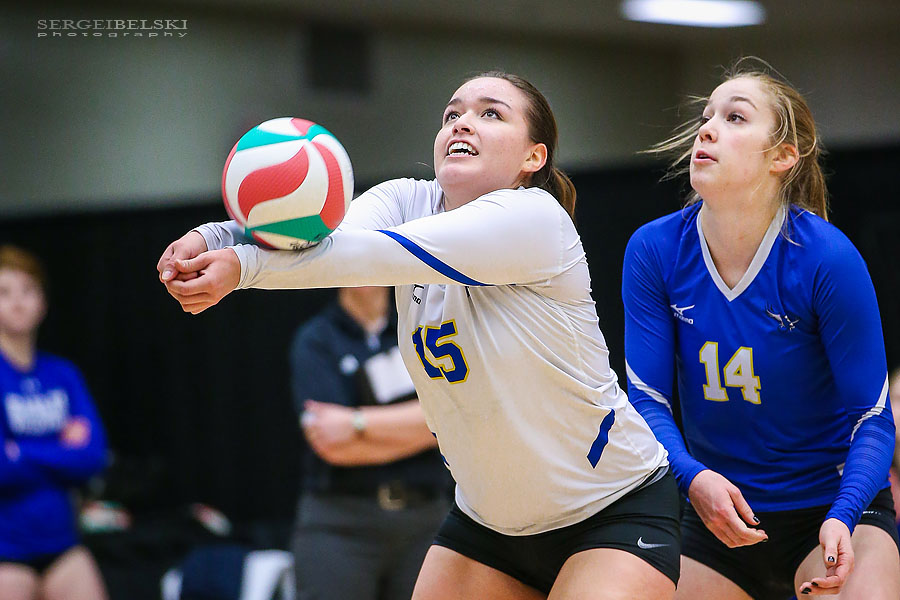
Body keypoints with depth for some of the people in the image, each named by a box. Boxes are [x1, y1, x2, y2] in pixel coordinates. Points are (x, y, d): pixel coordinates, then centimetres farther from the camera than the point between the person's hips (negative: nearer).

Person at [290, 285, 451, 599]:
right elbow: (330, 445, -9)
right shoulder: (314, 340, 2)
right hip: (338, 520, -2)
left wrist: (355, 423, -9)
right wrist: (411, 431, -5)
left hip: (423, 520, 3)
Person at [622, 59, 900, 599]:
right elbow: (647, 398, -6)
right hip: (719, 515, 4)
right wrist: (693, 477, -25)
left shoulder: (829, 258, -18)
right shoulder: (654, 251, -8)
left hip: (836, 507, -3)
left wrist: (842, 518, -29)